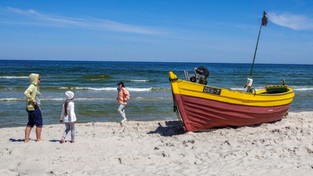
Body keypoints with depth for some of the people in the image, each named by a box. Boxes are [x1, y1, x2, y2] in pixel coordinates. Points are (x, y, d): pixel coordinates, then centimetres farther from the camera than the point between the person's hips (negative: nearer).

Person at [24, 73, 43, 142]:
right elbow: (26, 93, -31)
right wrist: (33, 100, -26)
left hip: (31, 108, 10)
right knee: (39, 124, 1)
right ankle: (38, 139, 8)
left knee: (30, 124, 12)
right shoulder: (32, 86, -15)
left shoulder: (35, 86, 14)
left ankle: (26, 139, 14)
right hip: (34, 108, -10)